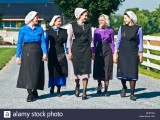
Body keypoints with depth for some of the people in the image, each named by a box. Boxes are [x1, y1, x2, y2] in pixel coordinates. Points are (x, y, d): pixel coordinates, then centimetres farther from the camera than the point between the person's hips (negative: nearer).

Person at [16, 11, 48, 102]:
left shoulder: (40, 29, 7)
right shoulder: (23, 29, 2)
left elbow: (43, 42, 0)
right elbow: (19, 43, 3)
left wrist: (45, 53, -14)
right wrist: (18, 56, -2)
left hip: (37, 53, 2)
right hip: (27, 53, -2)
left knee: (36, 73, 5)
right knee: (27, 73, -5)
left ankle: (35, 91, 20)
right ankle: (30, 94, -4)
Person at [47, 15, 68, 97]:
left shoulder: (64, 31, 7)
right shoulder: (49, 31, 3)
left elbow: (66, 42, 8)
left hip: (61, 54, 1)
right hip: (52, 54, -1)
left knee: (60, 71, -2)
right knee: (52, 71, 2)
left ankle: (58, 90, 6)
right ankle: (52, 86, 22)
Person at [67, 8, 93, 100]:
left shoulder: (88, 25, 7)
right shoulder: (73, 25, 1)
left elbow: (90, 38, 12)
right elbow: (69, 39, 2)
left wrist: (91, 50, 7)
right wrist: (70, 52, -3)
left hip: (86, 49, 1)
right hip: (76, 49, -1)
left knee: (86, 70, -5)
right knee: (77, 69, 6)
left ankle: (84, 92, -3)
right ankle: (77, 86, 36)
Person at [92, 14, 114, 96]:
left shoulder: (110, 31, 3)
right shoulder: (96, 30, 6)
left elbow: (112, 43, 6)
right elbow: (94, 42, 8)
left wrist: (113, 53, 0)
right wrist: (93, 52, 1)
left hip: (107, 50, -1)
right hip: (98, 50, 1)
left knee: (107, 69, -1)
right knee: (98, 68, 2)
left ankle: (106, 90, 6)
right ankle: (99, 84, 30)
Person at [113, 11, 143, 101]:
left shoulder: (138, 28, 0)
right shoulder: (122, 28, 6)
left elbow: (140, 43, 3)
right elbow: (118, 41, 7)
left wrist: (141, 55, 1)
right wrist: (115, 54, 1)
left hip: (133, 53, -2)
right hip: (123, 52, 2)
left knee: (132, 72, -5)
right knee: (122, 71, 1)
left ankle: (132, 94, 3)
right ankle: (124, 87, 30)